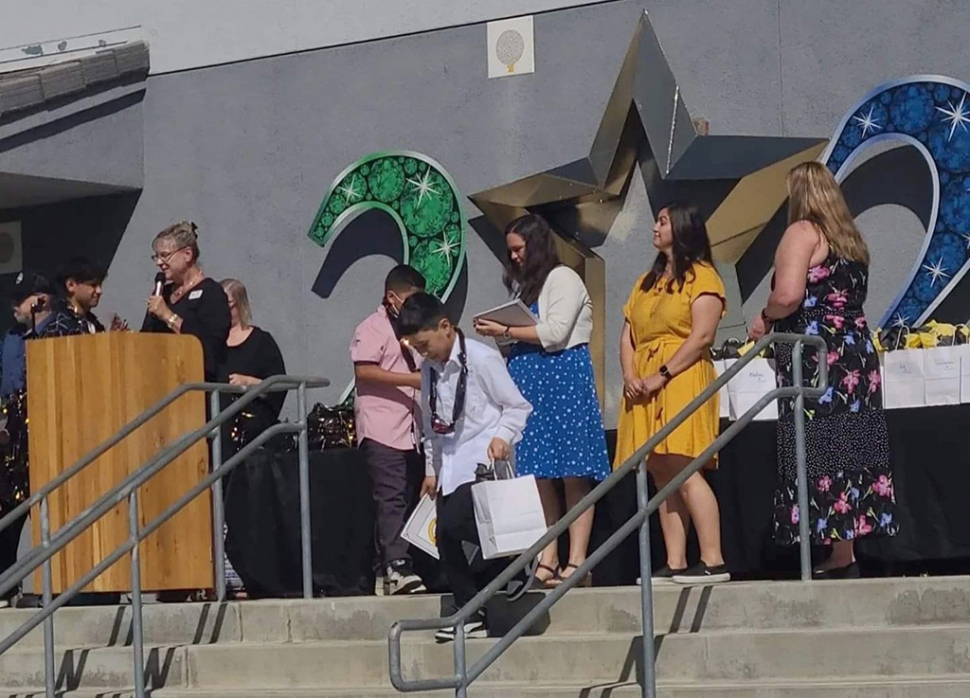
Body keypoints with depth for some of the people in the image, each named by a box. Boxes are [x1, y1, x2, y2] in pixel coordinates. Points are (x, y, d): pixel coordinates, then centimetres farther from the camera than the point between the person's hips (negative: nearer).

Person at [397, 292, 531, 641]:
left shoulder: (482, 359, -11)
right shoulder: (430, 369, 10)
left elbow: (518, 406, -7)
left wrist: (502, 436, -21)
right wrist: (431, 468, 19)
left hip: (481, 459, -7)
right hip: (450, 464, 7)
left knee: (453, 524, -23)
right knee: (446, 537, 1)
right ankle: (469, 614, 8)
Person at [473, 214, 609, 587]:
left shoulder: (563, 279, -3)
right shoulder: (525, 284, 22)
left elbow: (554, 333, -13)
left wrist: (506, 331, -8)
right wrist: (497, 332, 7)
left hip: (563, 380, -8)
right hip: (531, 382, 9)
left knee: (573, 475, -9)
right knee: (539, 477, 3)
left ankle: (576, 561, -12)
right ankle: (547, 560, 2)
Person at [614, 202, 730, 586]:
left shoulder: (701, 276, -1)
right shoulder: (646, 282, 23)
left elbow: (702, 335, -11)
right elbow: (627, 335, 19)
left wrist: (662, 377, -16)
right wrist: (630, 376, 0)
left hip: (683, 380, -8)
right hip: (644, 390, 8)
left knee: (683, 469, -17)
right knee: (662, 475, 3)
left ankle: (713, 561, -18)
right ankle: (674, 564, 2)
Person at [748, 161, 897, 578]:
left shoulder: (802, 232, -6)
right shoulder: (851, 238, 17)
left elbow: (788, 296, -20)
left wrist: (765, 320, 0)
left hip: (815, 358, -8)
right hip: (856, 353, 8)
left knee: (820, 453, -7)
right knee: (849, 451, 7)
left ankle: (840, 558, -11)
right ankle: (846, 555, 10)